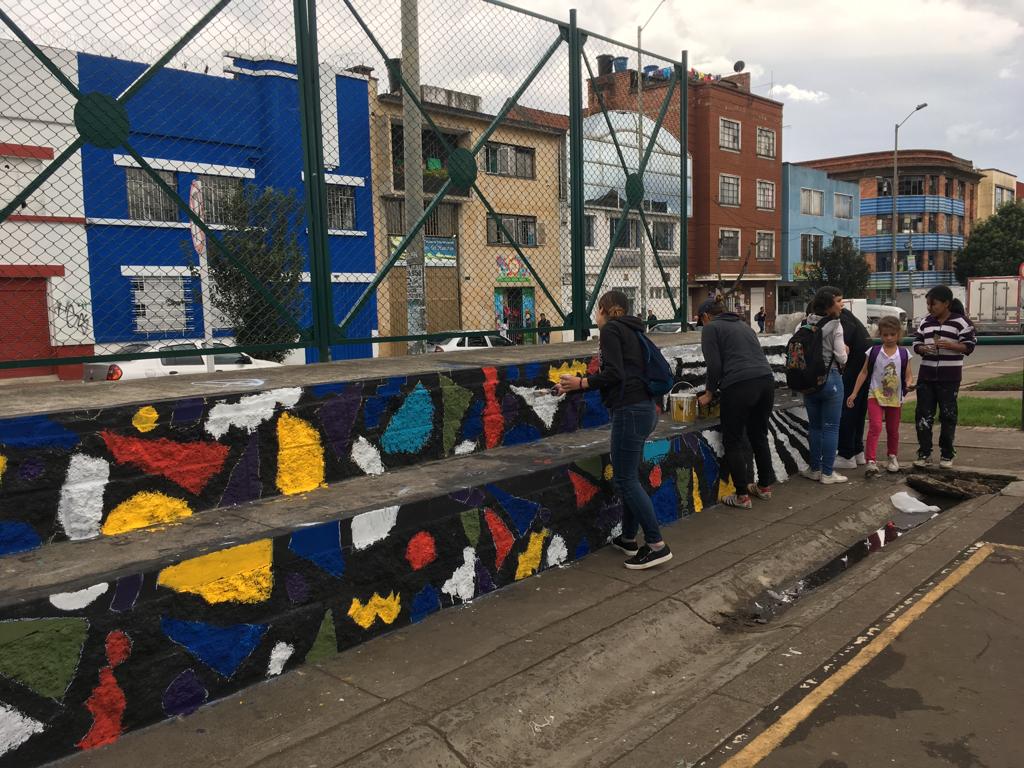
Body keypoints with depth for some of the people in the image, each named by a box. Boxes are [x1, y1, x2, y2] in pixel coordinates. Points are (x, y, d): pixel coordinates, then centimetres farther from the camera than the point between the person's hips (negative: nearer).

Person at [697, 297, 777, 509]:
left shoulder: (711, 328, 5)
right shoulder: (742, 324, 26)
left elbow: (714, 366, -5)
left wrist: (709, 393, 9)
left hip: (739, 386, -7)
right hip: (766, 381, 7)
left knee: (733, 441, 5)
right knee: (759, 436, 21)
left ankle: (742, 495, 7)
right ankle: (765, 486, 30)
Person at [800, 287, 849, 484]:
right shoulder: (835, 325, -13)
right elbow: (841, 357, -13)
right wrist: (844, 352, 9)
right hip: (830, 379, -5)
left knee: (814, 426, 15)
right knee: (831, 427, 4)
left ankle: (815, 469, 21)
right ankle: (827, 473, 8)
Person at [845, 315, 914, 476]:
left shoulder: (903, 354, 0)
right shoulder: (874, 352, -3)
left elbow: (908, 374, 2)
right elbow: (864, 373, 0)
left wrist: (909, 383, -22)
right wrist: (854, 393, -4)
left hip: (895, 398, 2)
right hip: (875, 396, -2)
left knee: (893, 430, 16)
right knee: (875, 427, -17)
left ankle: (892, 457, 37)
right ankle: (871, 461, -21)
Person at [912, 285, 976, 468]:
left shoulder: (961, 322, -4)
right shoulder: (926, 322, 9)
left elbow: (969, 346, -7)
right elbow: (916, 342, 13)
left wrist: (950, 345, -23)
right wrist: (922, 348, -9)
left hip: (949, 377, -4)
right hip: (926, 375, 4)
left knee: (948, 415, 3)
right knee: (923, 414, 2)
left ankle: (947, 454, 14)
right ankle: (924, 453, 9)